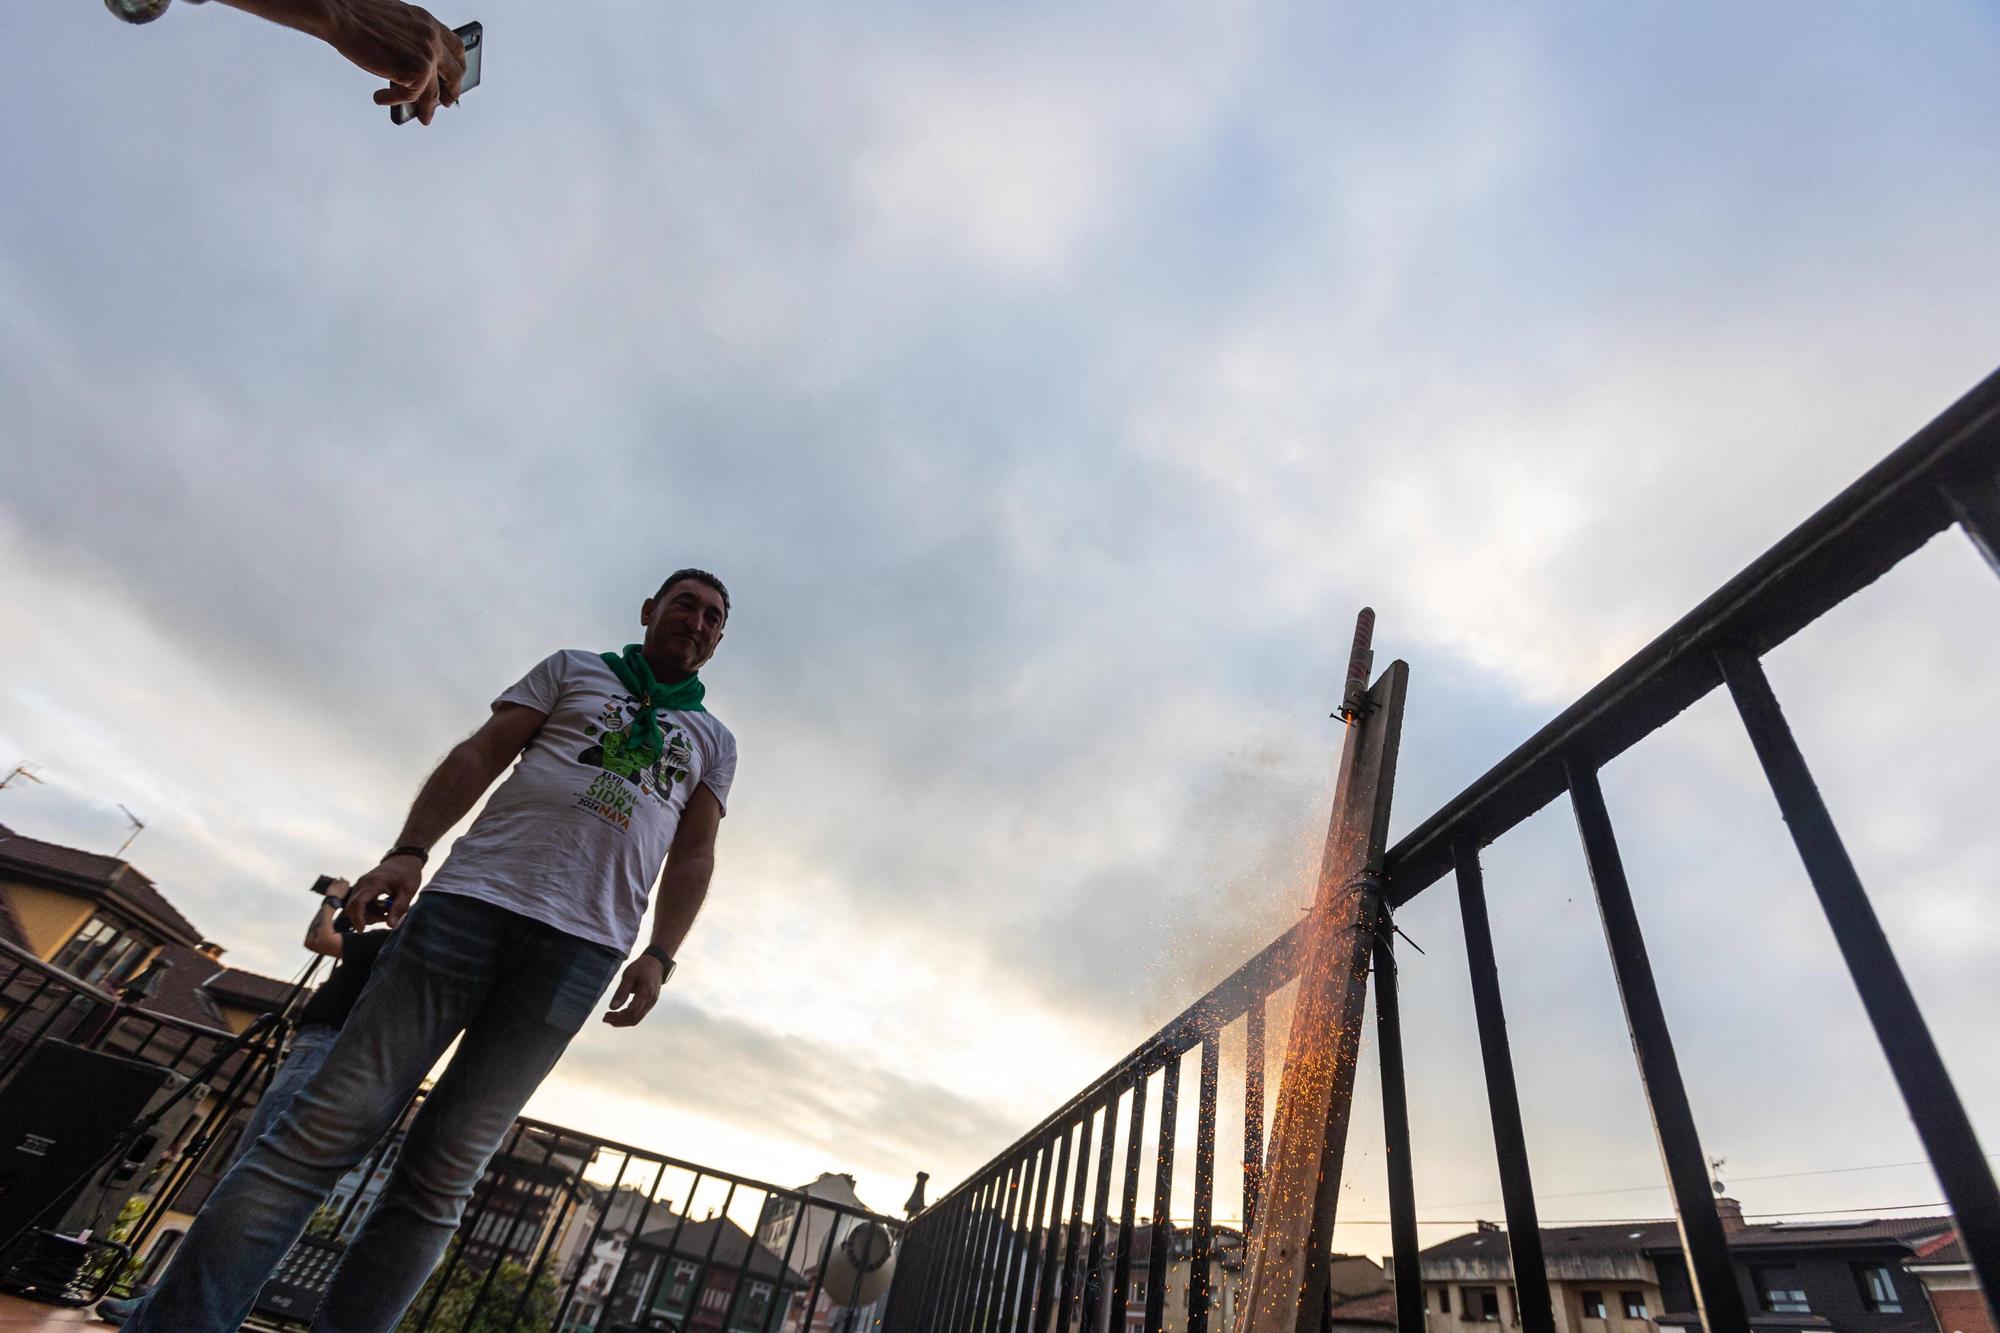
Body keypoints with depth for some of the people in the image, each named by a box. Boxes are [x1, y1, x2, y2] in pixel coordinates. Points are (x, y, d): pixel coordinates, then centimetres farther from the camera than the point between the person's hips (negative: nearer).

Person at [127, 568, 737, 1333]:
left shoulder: (715, 741, 19)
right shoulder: (572, 670, 18)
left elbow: (693, 857, 12)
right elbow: (480, 756, 8)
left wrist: (659, 955, -2)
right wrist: (409, 851, -5)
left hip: (580, 951, 1)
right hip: (473, 897, 0)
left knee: (440, 1174, 0)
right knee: (333, 1123, -4)